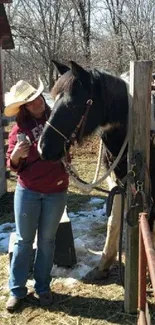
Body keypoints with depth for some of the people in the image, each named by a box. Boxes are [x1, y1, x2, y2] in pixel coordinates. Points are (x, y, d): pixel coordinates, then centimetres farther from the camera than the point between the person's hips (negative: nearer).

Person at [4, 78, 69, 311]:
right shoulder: (19, 130, -6)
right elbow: (13, 166, -2)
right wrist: (16, 155, -23)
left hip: (56, 192, 1)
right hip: (27, 191, -1)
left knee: (47, 241, 13)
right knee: (23, 240, 8)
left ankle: (43, 287, 27)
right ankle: (17, 289, 20)